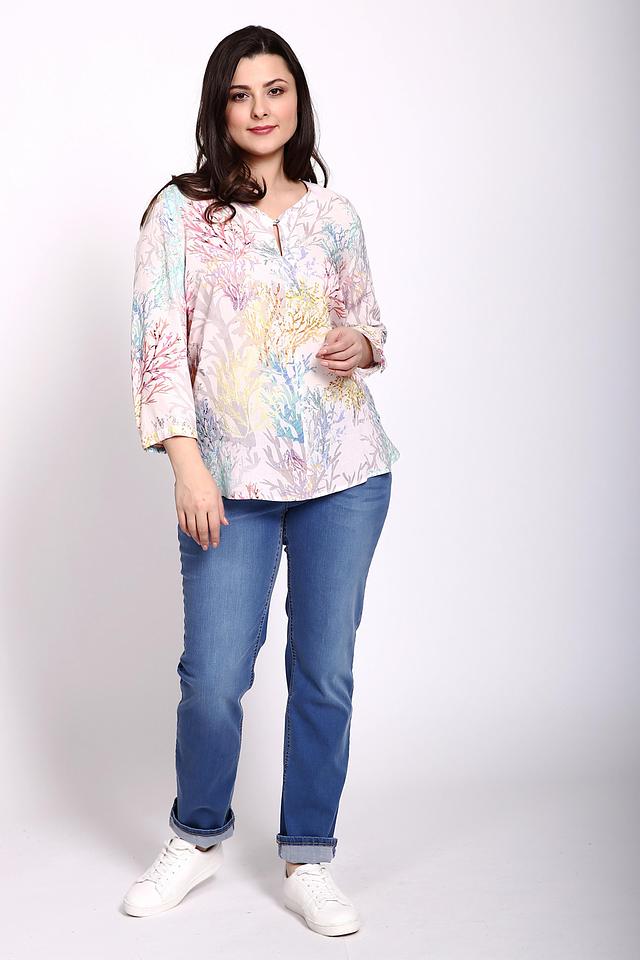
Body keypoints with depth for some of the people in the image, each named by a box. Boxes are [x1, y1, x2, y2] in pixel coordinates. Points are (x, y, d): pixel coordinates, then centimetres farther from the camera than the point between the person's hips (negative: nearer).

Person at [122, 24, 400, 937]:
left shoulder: (334, 214, 10)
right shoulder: (181, 210, 0)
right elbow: (158, 343, -5)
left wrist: (363, 344, -4)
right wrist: (188, 467, -13)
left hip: (346, 473, 3)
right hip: (231, 479, -2)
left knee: (326, 673, 6)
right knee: (214, 680, -1)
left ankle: (307, 860, 22)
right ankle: (198, 838, 27)